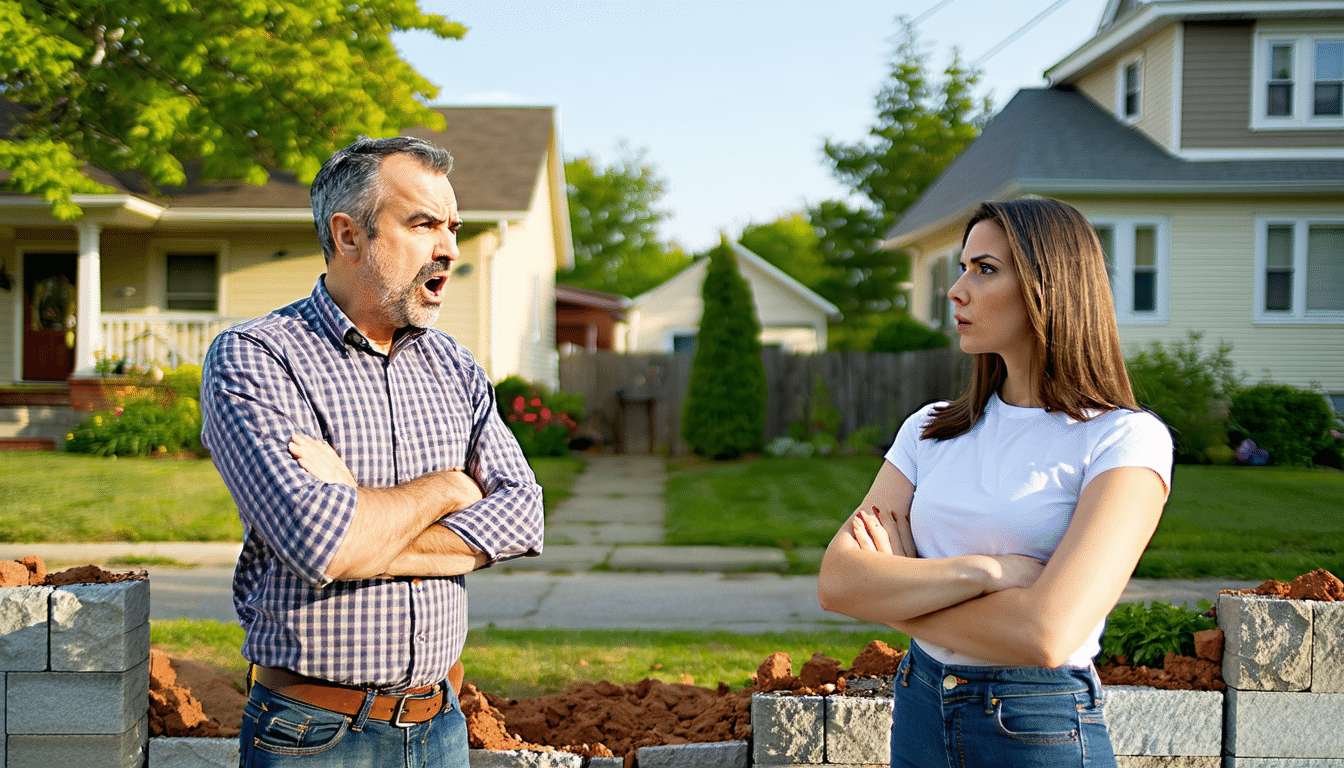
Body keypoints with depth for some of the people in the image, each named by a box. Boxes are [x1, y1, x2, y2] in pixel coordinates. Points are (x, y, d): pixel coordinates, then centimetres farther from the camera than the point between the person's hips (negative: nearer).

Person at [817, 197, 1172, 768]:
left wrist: (895, 590, -12)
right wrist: (981, 570, -21)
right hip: (919, 717, 5)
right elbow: (837, 581, -8)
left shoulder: (1127, 440, -13)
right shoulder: (930, 430, 3)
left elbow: (1047, 634, -25)